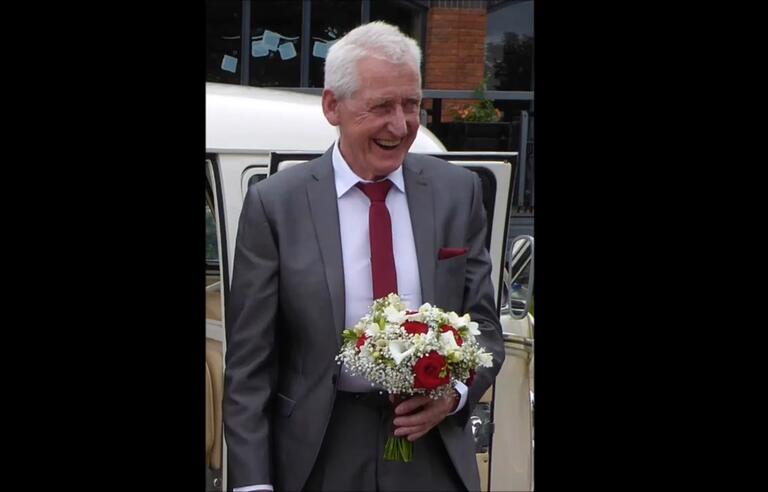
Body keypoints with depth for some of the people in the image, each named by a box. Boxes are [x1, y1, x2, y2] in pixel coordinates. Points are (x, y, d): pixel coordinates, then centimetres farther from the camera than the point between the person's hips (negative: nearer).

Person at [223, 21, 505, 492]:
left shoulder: (459, 191, 0)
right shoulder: (274, 204, -7)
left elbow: (483, 322, 6)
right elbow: (249, 361, -7)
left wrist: (455, 392, -13)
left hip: (436, 453, 2)